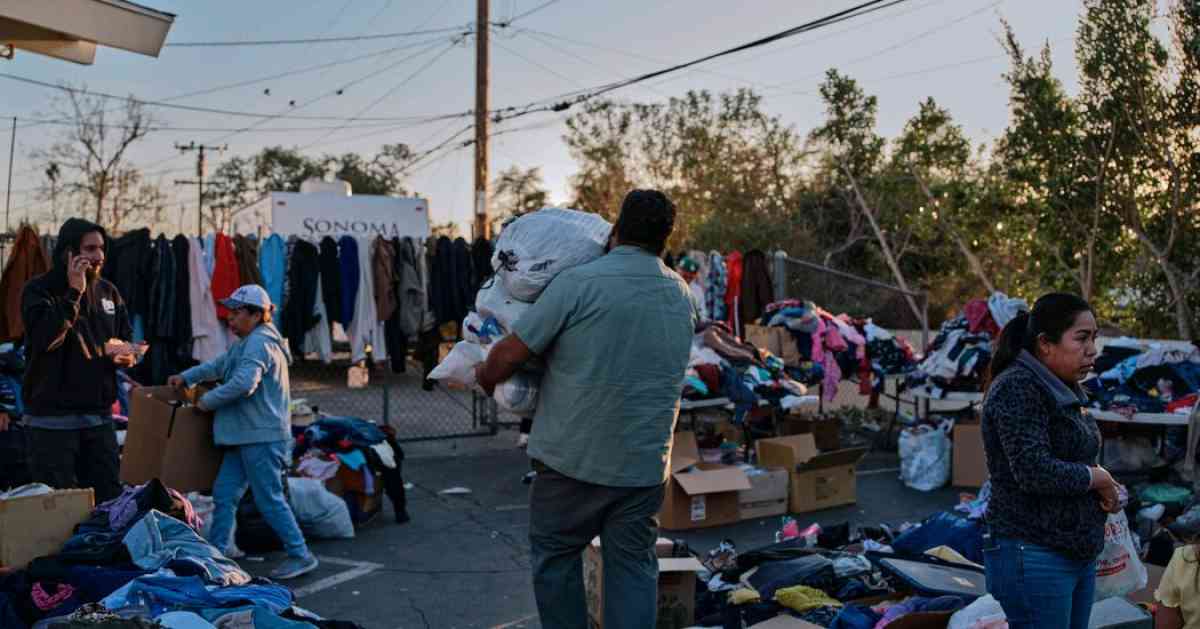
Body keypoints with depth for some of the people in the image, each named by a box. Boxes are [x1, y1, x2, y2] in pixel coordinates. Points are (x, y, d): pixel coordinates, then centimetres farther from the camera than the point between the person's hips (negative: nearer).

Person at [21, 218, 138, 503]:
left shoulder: (108, 292, 9)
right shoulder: (39, 290, -6)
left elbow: (126, 339, 18)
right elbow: (44, 338, -23)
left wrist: (126, 355, -5)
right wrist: (74, 292, -22)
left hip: (99, 415, 5)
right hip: (52, 419, -5)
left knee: (110, 499, 10)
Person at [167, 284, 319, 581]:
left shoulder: (259, 343, -16)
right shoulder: (246, 343, 19)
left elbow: (244, 384, -27)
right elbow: (219, 366, 31)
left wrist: (207, 401, -16)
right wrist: (186, 377, 18)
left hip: (262, 437, -10)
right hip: (245, 436, 10)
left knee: (269, 499, -6)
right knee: (224, 492, 11)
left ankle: (300, 556, 0)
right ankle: (219, 550, 20)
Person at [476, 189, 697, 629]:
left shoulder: (578, 283, -13)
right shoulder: (681, 295, 5)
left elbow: (510, 354, -13)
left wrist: (484, 379, 9)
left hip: (573, 458, -4)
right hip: (645, 462, 4)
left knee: (555, 557, 14)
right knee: (633, 565, 12)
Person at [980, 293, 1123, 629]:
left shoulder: (1063, 389, 12)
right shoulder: (1018, 389, -15)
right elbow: (1035, 472, -25)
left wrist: (1107, 491, -1)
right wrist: (1098, 478, -9)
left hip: (1079, 556, 9)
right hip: (1034, 558, -9)